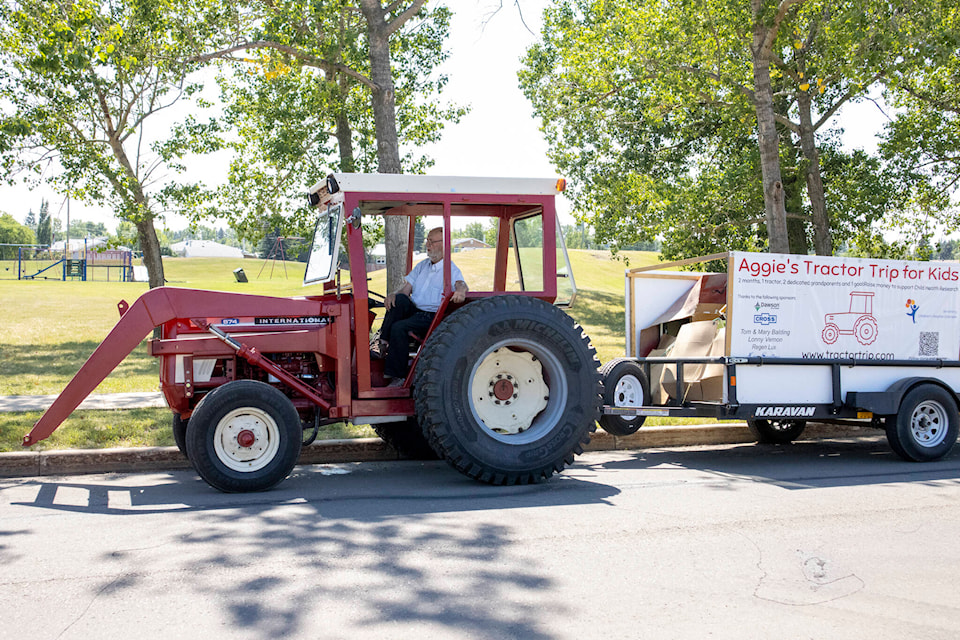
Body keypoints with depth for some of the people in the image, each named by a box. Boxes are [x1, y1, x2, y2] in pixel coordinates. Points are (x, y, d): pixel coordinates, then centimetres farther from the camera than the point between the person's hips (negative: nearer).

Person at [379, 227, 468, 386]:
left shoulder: (451, 270, -4)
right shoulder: (422, 266, 18)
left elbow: (460, 283, -25)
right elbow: (406, 288, 13)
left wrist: (461, 291, -51)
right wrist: (393, 295, -10)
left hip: (432, 316, -6)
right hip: (413, 310, 6)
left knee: (399, 327, -29)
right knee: (399, 299, -26)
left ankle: (397, 376, -22)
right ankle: (384, 341, -24)